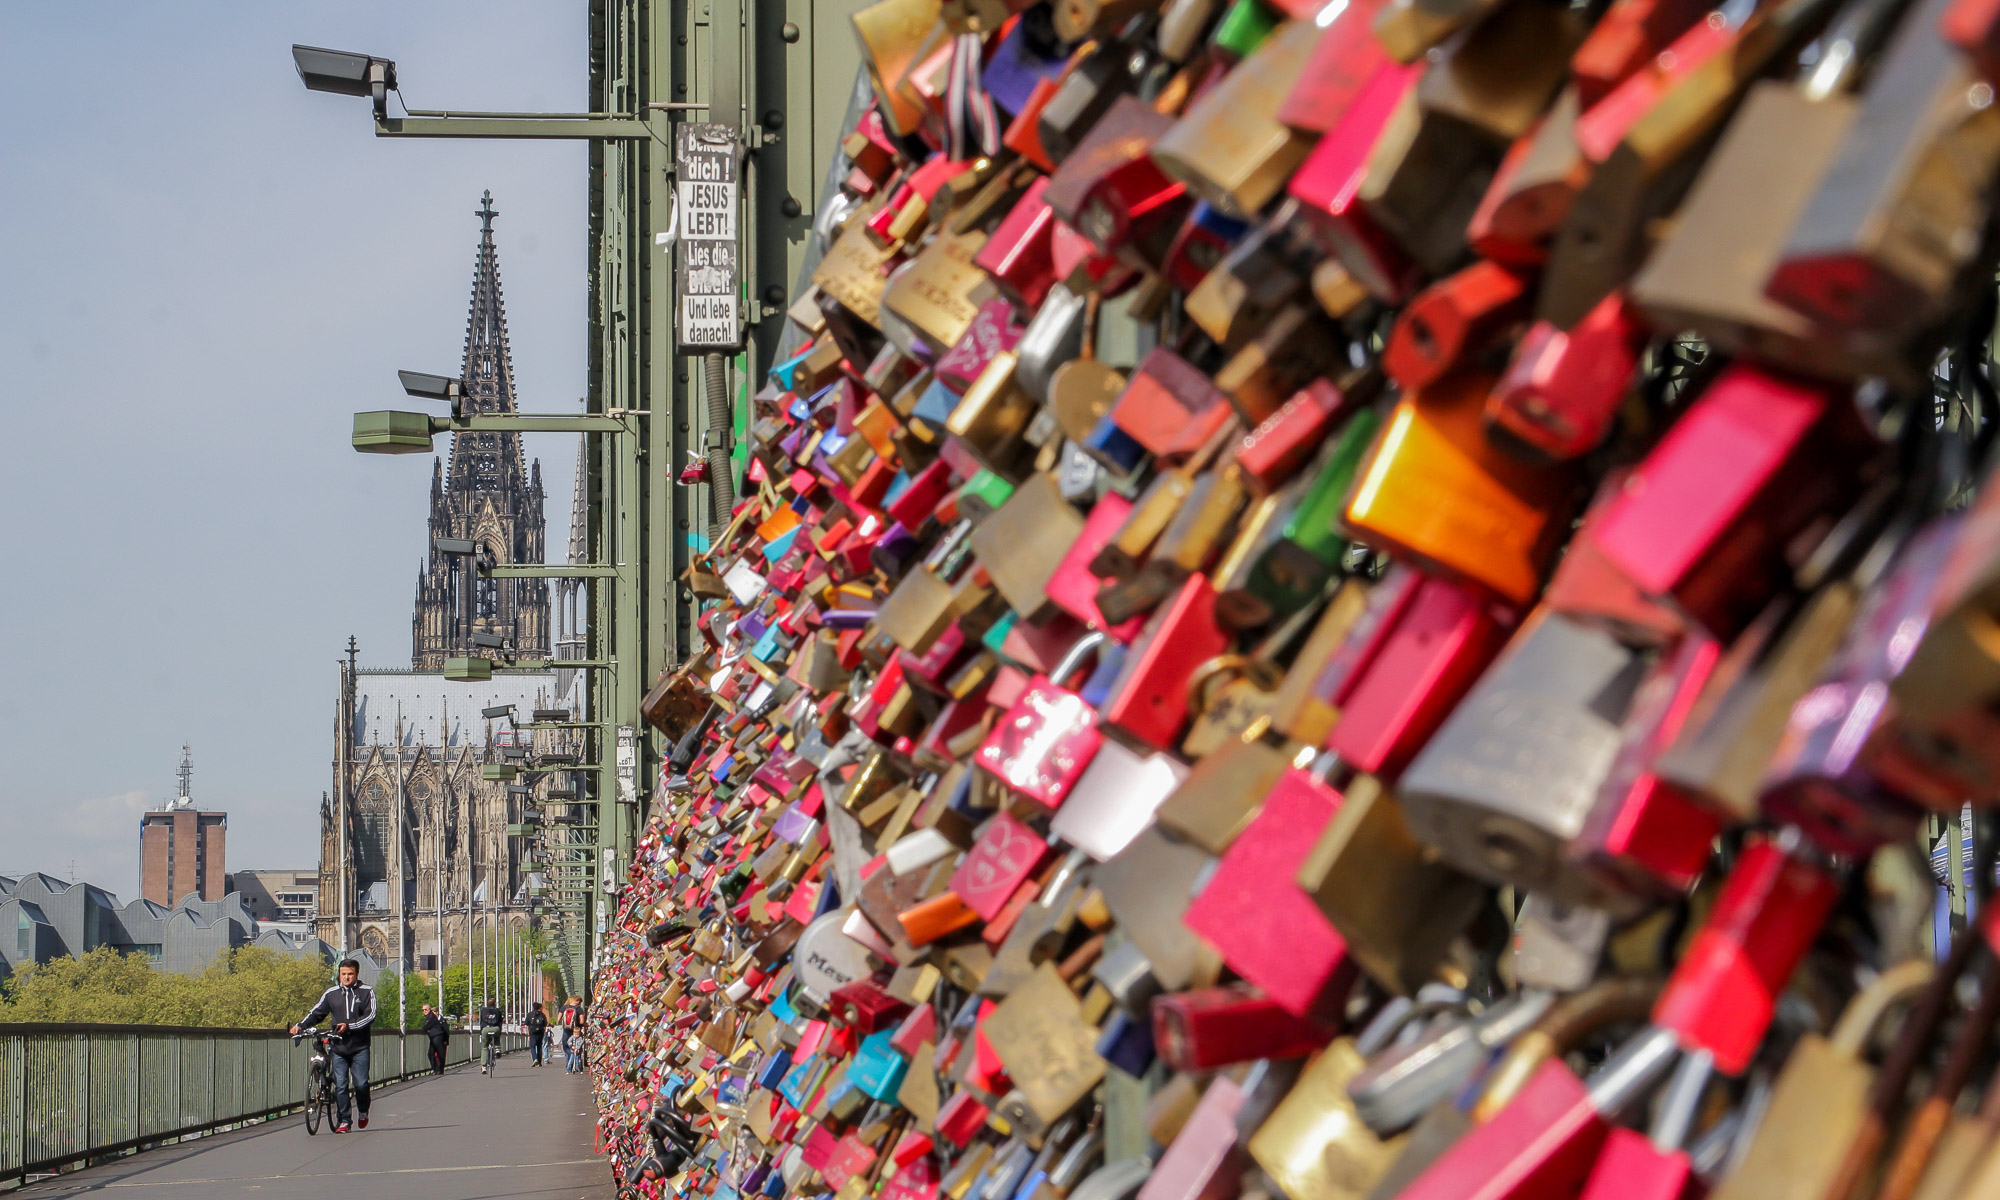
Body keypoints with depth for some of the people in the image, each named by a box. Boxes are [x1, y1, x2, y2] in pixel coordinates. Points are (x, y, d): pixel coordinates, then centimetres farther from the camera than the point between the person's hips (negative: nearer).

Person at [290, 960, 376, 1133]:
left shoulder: (366, 992, 3)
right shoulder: (331, 993, 9)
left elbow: (370, 1015, -6)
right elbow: (316, 1013, 9)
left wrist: (349, 1026, -18)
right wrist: (300, 1026, -7)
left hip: (359, 1047, -2)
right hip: (338, 1047, 2)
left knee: (361, 1083, -5)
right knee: (340, 1085, -4)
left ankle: (363, 1111, 22)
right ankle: (343, 1121, 3)